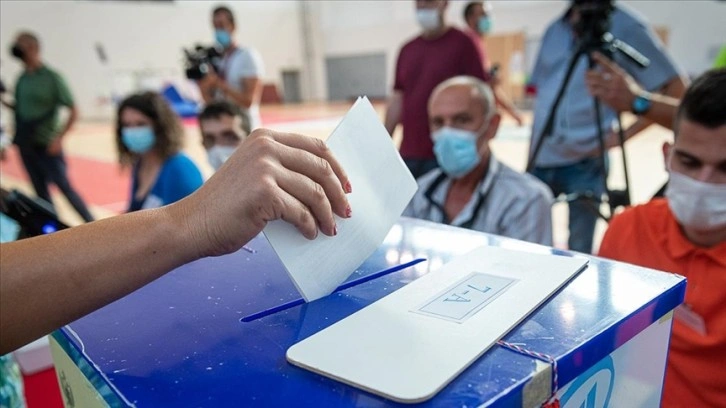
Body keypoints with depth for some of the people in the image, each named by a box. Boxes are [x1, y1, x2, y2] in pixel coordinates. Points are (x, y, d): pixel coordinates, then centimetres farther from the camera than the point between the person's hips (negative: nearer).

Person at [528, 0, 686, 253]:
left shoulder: (626, 28, -4)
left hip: (585, 162, -5)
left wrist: (626, 134, -12)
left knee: (579, 250, 3)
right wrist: (530, 155, 12)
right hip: (541, 159, 5)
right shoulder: (554, 29, 11)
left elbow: (676, 90, -5)